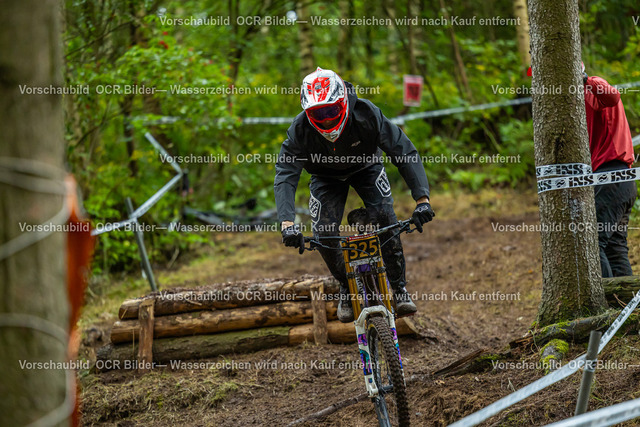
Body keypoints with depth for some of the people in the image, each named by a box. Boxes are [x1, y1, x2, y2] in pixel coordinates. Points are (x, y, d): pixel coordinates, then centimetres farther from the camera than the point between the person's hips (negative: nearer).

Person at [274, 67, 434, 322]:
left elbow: (405, 152, -33)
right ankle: (346, 287, 10)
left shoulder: (367, 115, -35)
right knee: (324, 234, -16)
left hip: (366, 168, -1)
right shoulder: (300, 130, -33)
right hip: (327, 176, 1)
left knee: (384, 217, -23)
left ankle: (399, 286, -7)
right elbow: (285, 176, -36)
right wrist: (287, 223, -51)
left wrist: (422, 200, -43)